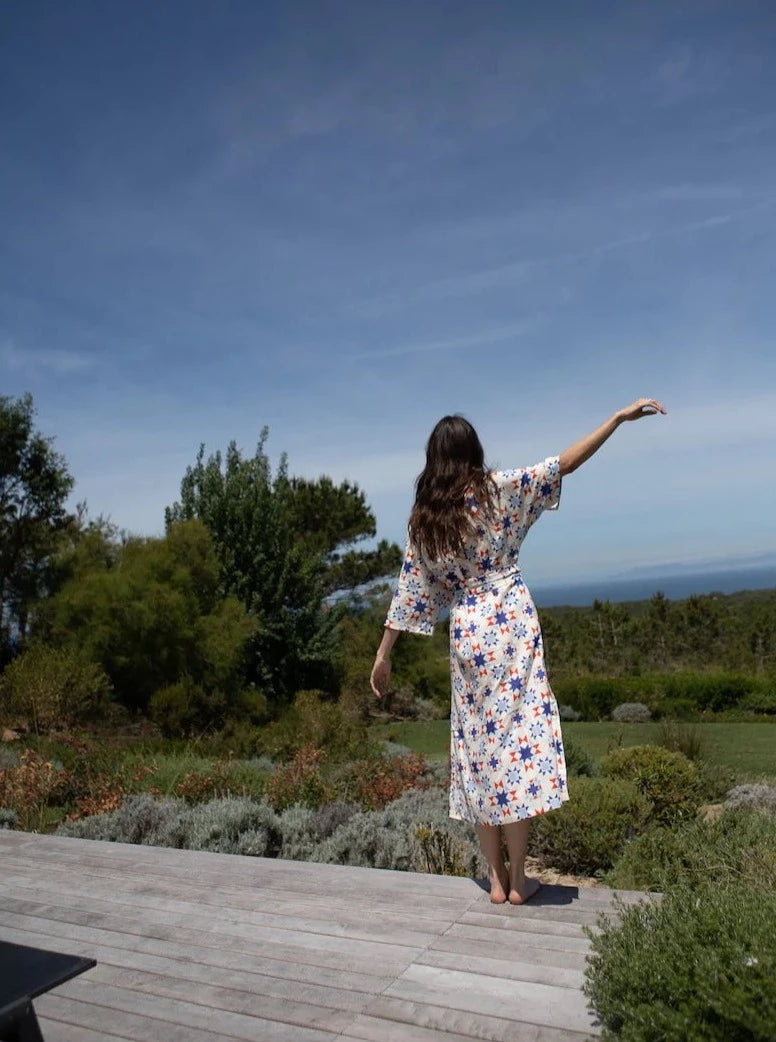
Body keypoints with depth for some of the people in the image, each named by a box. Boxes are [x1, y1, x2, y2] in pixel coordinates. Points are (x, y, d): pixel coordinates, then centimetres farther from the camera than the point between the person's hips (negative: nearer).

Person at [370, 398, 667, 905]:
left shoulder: (423, 519, 5)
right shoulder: (497, 488, -4)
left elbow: (408, 592, 6)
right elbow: (565, 463, -4)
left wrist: (384, 654, 12)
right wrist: (620, 417, 2)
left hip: (466, 635, 4)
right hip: (510, 624, -3)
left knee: (479, 748, 9)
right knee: (518, 736, 1)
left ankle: (496, 879, 17)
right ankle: (518, 879, 9)